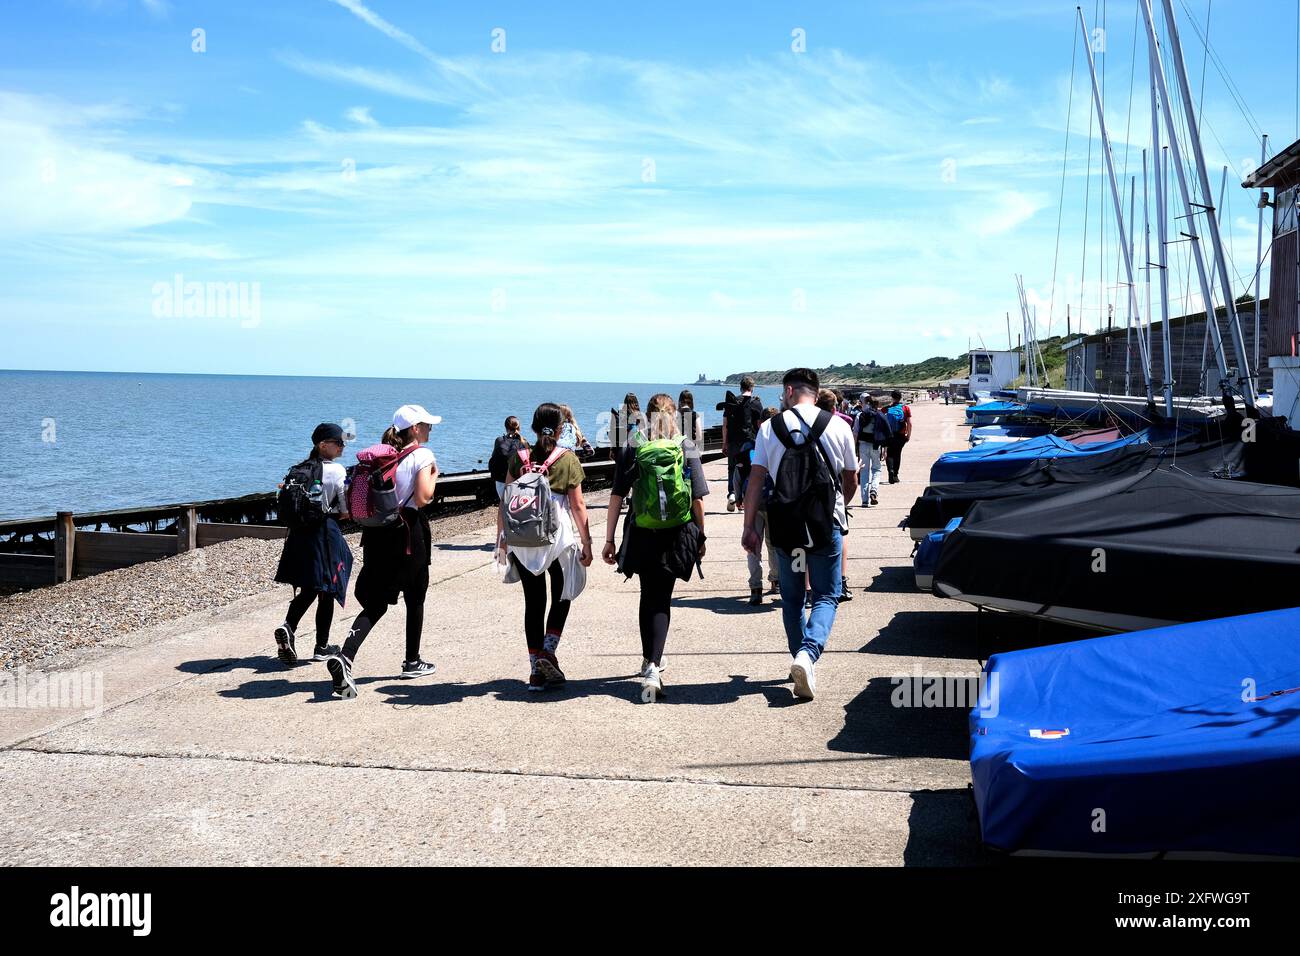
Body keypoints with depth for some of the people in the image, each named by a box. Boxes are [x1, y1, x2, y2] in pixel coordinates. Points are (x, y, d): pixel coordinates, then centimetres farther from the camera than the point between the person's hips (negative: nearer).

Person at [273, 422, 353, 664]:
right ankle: (322, 647, 12)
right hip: (326, 533, -5)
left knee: (307, 588, 14)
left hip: (300, 533, 5)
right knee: (327, 591, 6)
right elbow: (347, 511, -8)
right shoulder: (337, 471, -11)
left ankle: (288, 626, -10)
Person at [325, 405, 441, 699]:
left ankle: (345, 657, -17)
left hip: (378, 531, 5)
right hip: (408, 531, -5)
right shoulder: (423, 455, -7)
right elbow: (423, 498, -16)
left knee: (375, 603, 4)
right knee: (415, 599, 15)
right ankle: (412, 662, 26)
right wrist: (433, 476, 0)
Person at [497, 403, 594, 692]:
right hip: (559, 536, -2)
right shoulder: (568, 459, -4)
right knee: (562, 597, 17)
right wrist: (586, 543, 2)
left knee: (533, 602, 9)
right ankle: (548, 651, -1)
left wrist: (501, 538, 12)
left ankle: (537, 671, 9)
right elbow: (578, 505, -4)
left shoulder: (519, 459, 3)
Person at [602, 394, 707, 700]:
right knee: (661, 600, 6)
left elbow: (616, 498, -5)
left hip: (642, 536, 1)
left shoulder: (633, 452, -3)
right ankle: (652, 668, -9)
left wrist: (609, 540, 0)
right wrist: (700, 537, 8)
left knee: (648, 596, 19)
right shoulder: (688, 452, -3)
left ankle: (650, 662, 32)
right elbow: (698, 501, -3)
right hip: (676, 537, -1)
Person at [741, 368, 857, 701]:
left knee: (792, 597, 18)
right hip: (827, 523, -1)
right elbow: (851, 480, 10)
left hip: (784, 524, 1)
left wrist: (749, 527, -1)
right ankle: (808, 652, -17)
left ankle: (799, 658, 20)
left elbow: (756, 479, -5)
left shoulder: (770, 427, 0)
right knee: (826, 596, 6)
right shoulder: (838, 426, 1)